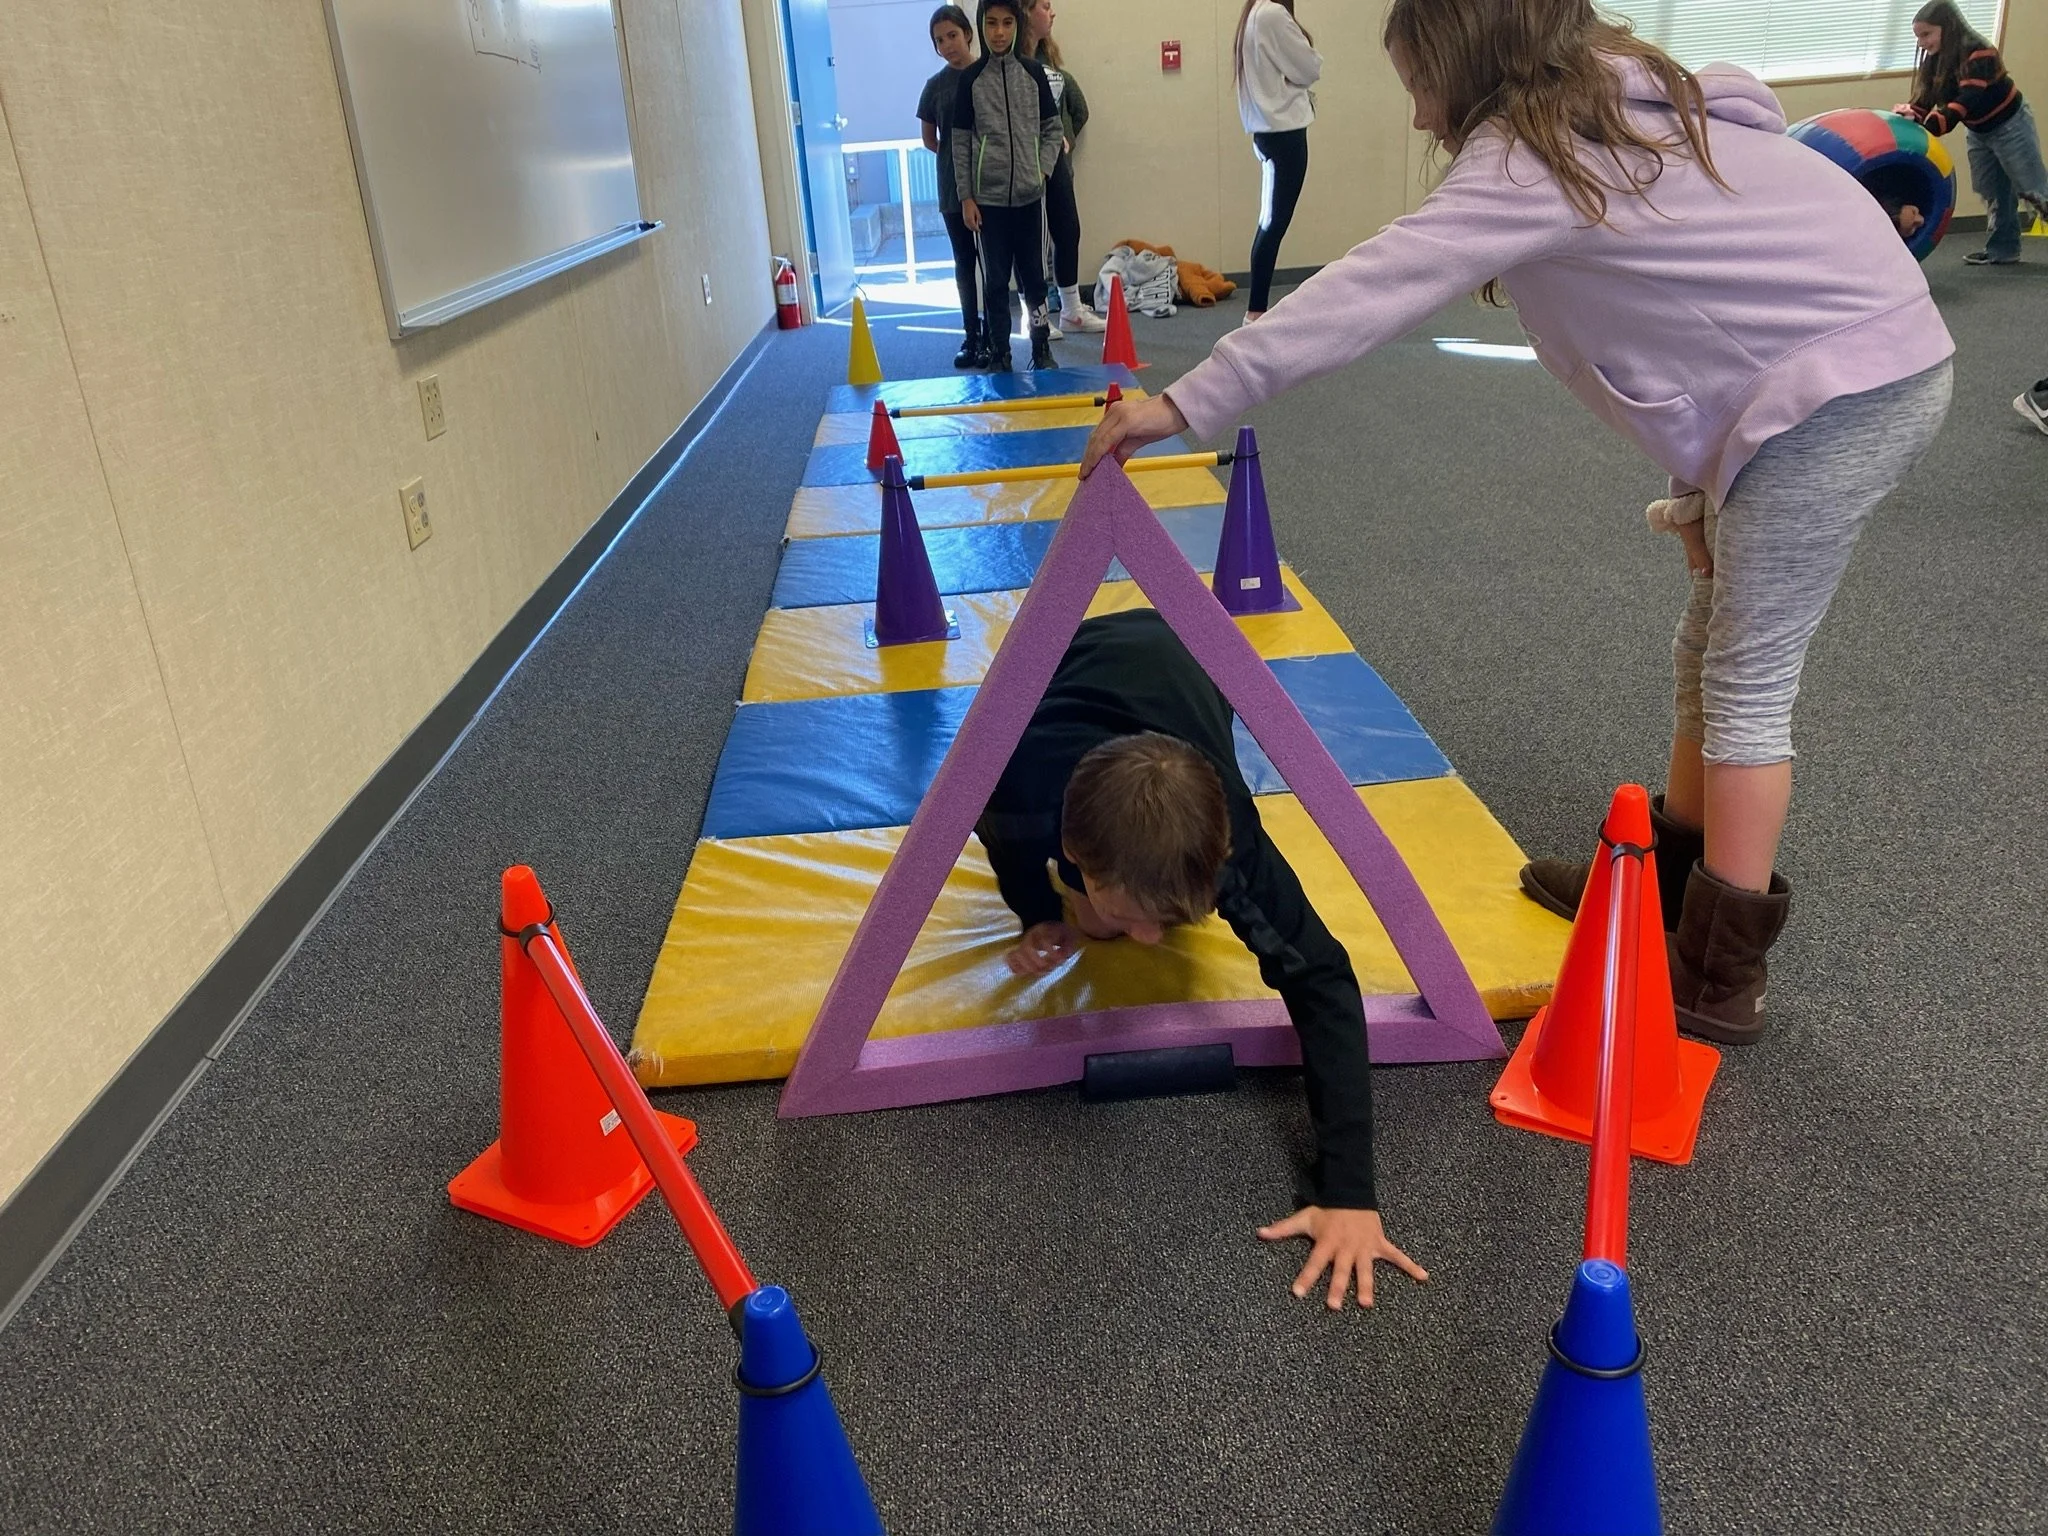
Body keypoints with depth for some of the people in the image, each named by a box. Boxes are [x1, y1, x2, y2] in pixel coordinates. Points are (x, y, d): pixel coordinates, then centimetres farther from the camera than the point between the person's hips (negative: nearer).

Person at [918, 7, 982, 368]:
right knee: (964, 263, 9)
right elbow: (929, 140, 13)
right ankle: (971, 337, 17)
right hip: (954, 189, 2)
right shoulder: (936, 86, 4)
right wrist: (957, 157, 2)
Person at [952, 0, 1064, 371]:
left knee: (1034, 275, 8)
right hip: (988, 197, -1)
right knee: (995, 281, 3)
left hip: (1029, 196, 1)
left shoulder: (1033, 72, 4)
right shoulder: (970, 78, 0)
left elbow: (1054, 129, 10)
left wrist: (1041, 170, -4)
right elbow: (961, 141, 1)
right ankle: (999, 357, 12)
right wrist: (966, 197, -4)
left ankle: (1042, 350, 20)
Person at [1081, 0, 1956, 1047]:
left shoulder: (1528, 151, -16)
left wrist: (1186, 404, -24)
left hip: (1849, 387, -9)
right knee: (1711, 650, 15)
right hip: (1853, 364, 9)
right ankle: (1668, 880, 29)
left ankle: (1719, 977, 6)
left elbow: (1371, 292, -24)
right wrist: (1704, 483, 5)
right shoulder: (1613, 104, 11)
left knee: (1747, 680, -4)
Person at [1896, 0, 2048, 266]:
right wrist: (1911, 113, -31)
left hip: (2010, 126, -8)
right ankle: (2002, 250, 21)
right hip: (1979, 132, 8)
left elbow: (1968, 100, -40)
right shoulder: (1935, 60, -4)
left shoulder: (1978, 53, -30)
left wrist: (1931, 126, -52)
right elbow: (1926, 98, -10)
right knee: (1995, 195, 13)